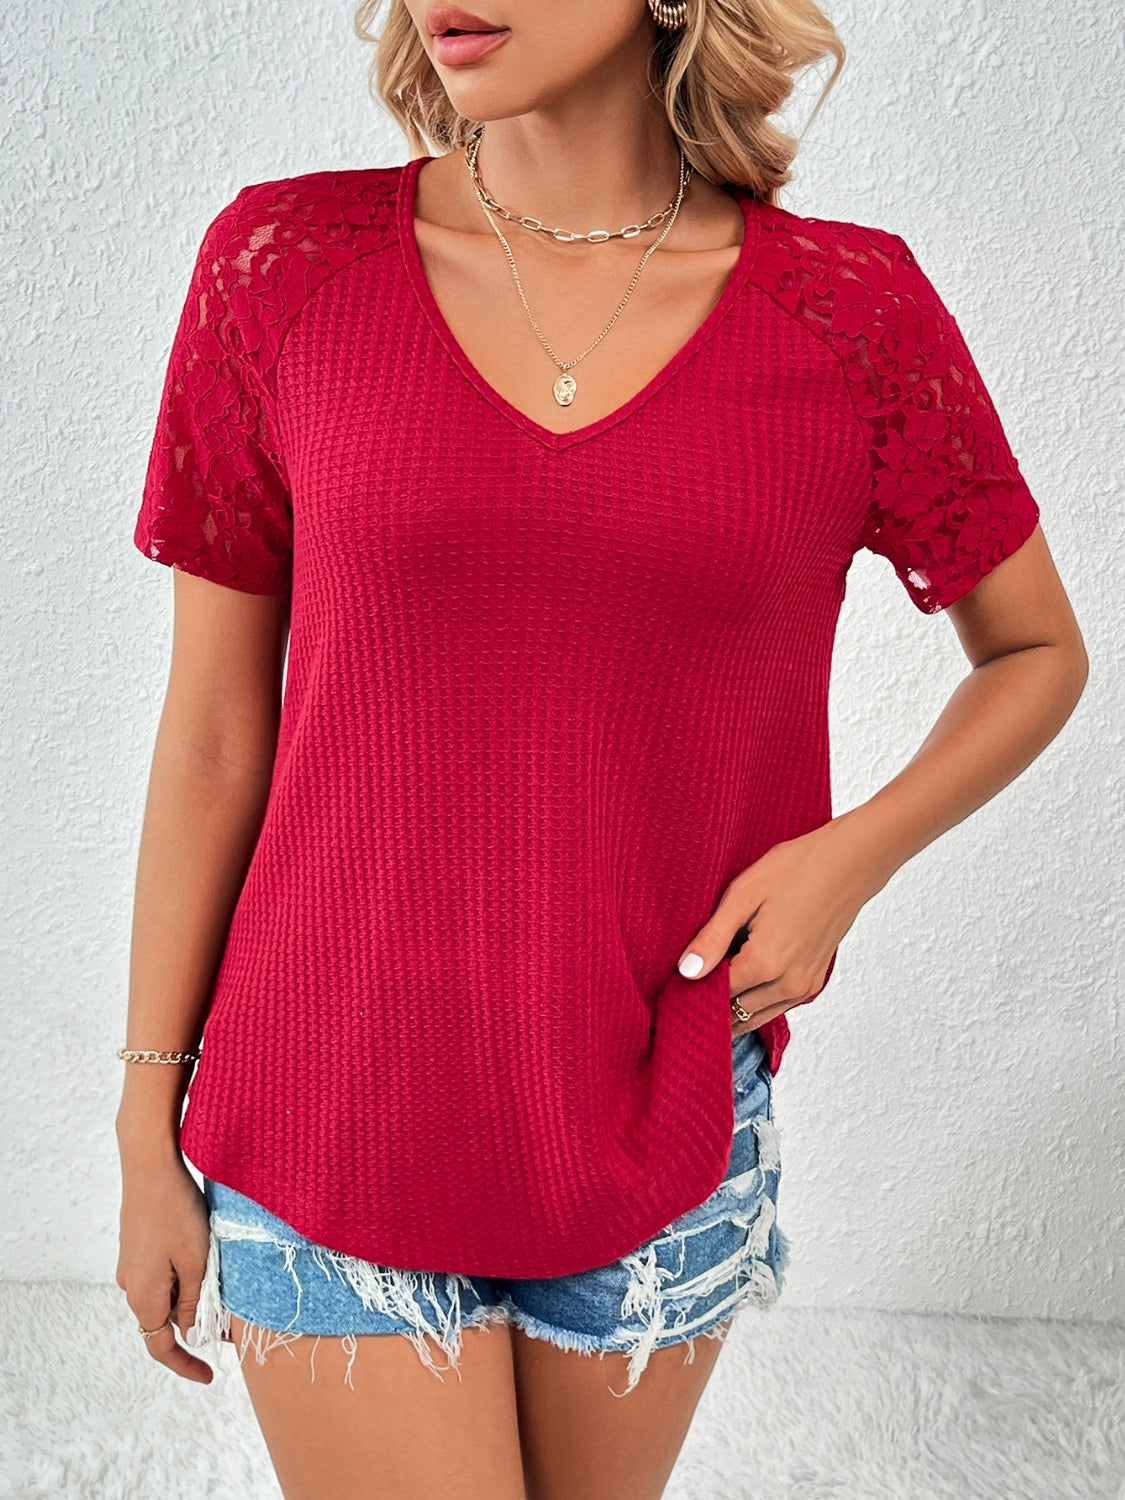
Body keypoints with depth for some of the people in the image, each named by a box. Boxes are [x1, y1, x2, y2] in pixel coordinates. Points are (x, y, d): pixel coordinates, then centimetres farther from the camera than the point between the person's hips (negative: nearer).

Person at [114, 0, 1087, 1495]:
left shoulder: (854, 312, -7)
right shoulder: (283, 264, -7)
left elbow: (1039, 652, 8)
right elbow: (214, 727, -2)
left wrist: (854, 853, -11)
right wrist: (148, 1132, 2)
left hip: (661, 1134, 1)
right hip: (336, 1130, -1)